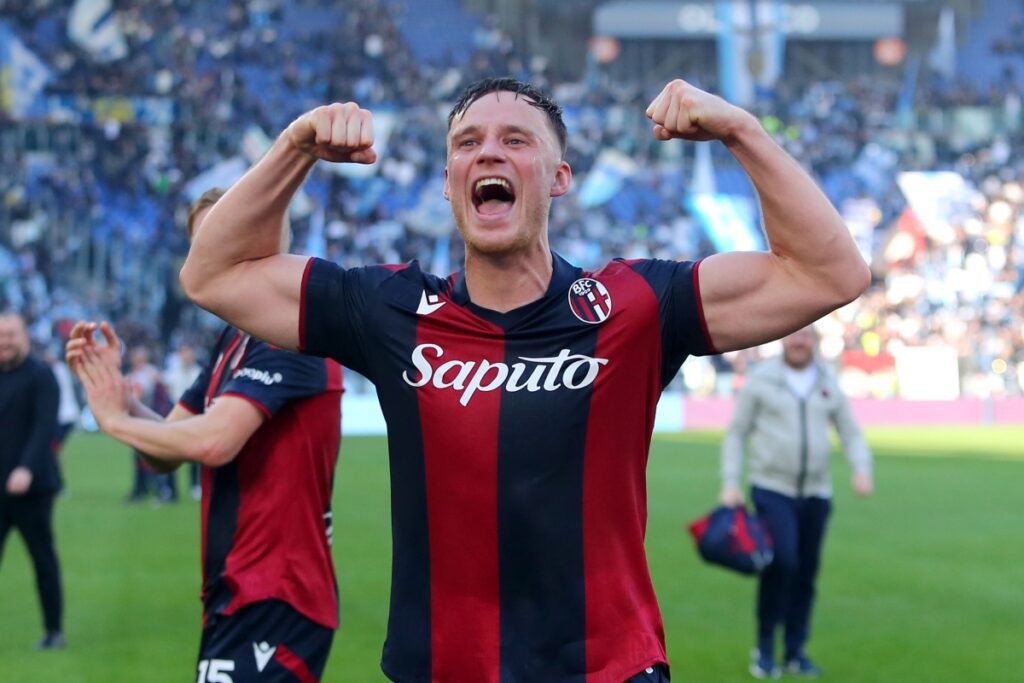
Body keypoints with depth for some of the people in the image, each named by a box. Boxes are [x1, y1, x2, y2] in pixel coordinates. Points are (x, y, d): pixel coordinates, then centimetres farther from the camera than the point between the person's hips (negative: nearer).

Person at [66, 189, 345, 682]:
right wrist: (113, 387, -1)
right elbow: (167, 451, 17)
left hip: (273, 601, -10)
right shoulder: (233, 340, 15)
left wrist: (115, 420, -9)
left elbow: (212, 441, -26)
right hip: (240, 594, 10)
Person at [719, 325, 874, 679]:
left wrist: (862, 469, -6)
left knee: (806, 573, 5)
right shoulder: (760, 380, 1)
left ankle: (796, 651, 17)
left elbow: (852, 434, 13)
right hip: (772, 489, -4)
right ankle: (765, 647, -4)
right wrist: (730, 484, -4)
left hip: (816, 492, 4)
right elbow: (736, 434, 4)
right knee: (781, 562, -19)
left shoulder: (828, 385, 9)